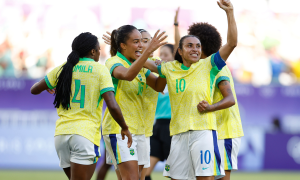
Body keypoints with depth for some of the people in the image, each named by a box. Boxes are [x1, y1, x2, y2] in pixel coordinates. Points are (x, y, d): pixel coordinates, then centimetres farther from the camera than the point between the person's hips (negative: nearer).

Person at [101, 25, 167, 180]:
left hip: (138, 129, 8)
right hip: (118, 129, -8)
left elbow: (158, 86, 15)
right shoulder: (114, 62, -11)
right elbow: (128, 75, -34)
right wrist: (148, 51, -42)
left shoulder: (139, 65, 13)